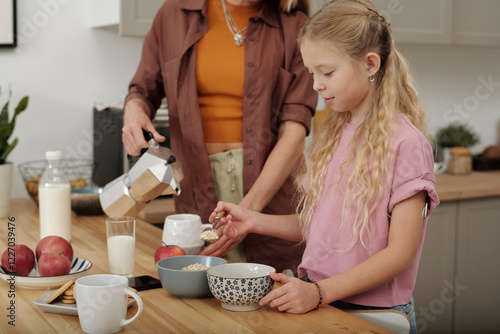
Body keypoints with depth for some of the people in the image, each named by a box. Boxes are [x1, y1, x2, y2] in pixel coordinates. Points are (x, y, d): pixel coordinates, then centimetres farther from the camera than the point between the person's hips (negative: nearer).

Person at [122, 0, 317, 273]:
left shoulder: (294, 25, 0)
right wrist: (134, 111, -9)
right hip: (198, 184, 2)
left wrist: (249, 208, -17)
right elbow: (144, 89, 17)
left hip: (272, 178, -1)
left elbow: (295, 130, -8)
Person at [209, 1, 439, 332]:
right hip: (315, 301, 6)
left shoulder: (406, 142, -10)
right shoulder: (332, 135, 12)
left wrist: (319, 291, -22)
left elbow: (400, 252, -14)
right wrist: (254, 221, 2)